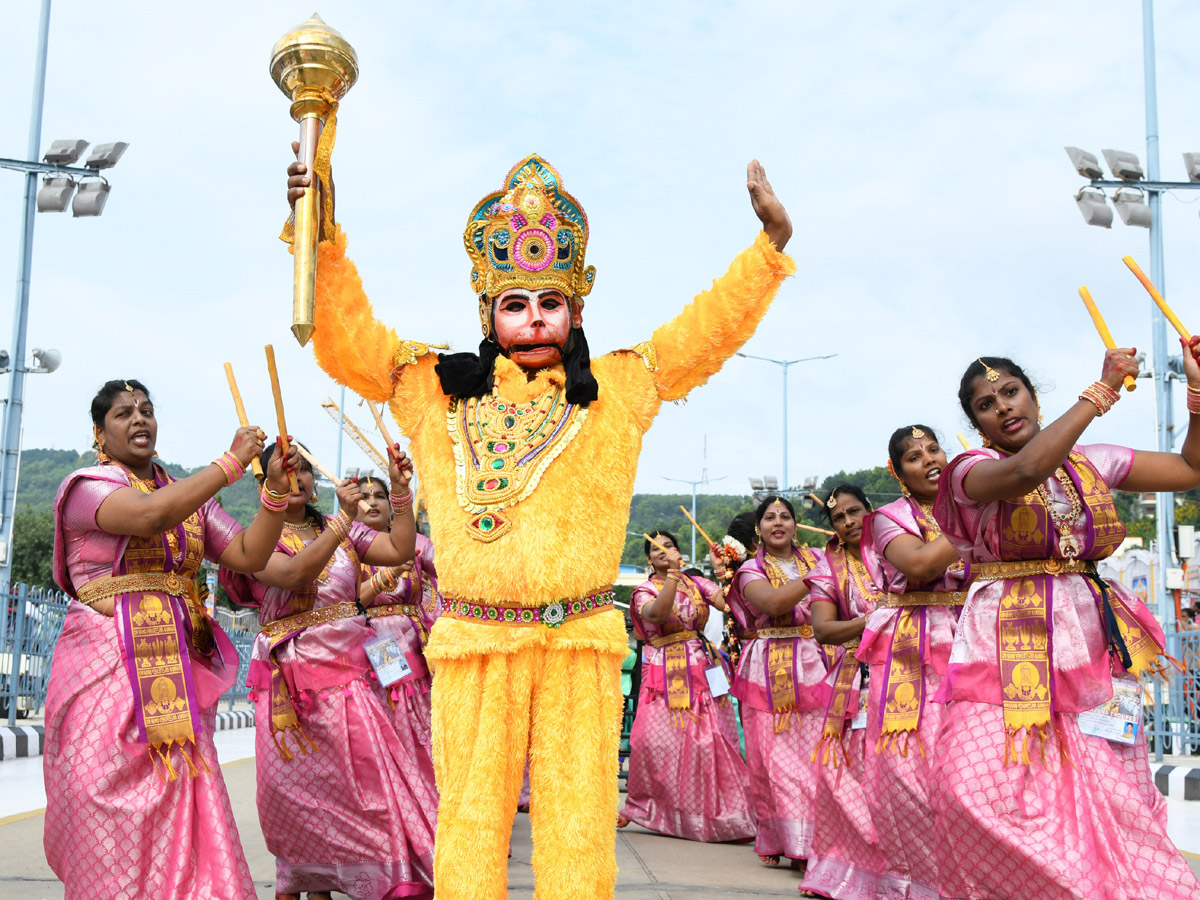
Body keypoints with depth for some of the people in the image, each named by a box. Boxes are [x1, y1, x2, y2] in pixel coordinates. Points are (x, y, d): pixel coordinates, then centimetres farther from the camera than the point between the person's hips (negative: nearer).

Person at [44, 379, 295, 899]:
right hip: (108, 667, -5)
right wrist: (233, 461, -13)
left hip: (177, 667, 5)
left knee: (182, 815, -1)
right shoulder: (85, 486, 1)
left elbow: (249, 555, 9)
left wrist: (275, 490, -6)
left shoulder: (189, 496, 19)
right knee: (113, 817, -6)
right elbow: (151, 515, -19)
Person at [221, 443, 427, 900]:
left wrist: (400, 491, -10)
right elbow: (295, 575, -21)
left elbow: (399, 550, 0)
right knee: (298, 792, 2)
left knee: (365, 783, -3)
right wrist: (344, 519, -23)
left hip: (351, 672, 4)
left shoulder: (342, 531, 11)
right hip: (294, 682, -3)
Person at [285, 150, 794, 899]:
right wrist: (323, 240, -2)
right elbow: (346, 339, 9)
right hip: (474, 644, 0)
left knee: (579, 824, 4)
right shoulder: (437, 389, 10)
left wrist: (771, 242, 4)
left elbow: (712, 327, 11)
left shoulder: (620, 389, 11)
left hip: (581, 643, 0)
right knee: (470, 817, 5)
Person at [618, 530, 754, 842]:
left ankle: (725, 816, 7)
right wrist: (673, 574, -21)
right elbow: (657, 614, -19)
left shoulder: (697, 584, 12)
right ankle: (638, 806, 15)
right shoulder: (645, 591, 4)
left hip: (704, 669, 3)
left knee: (713, 739, -3)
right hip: (665, 673, -2)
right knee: (654, 740, -6)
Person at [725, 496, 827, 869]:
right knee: (776, 758, -3)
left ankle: (817, 839, 8)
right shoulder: (751, 571, 3)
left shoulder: (816, 559, 14)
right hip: (771, 673, -2)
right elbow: (774, 603, -18)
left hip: (814, 667, 2)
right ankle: (780, 840, 7)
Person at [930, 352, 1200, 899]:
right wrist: (1102, 391, -18)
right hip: (1010, 644, -4)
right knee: (992, 791, -15)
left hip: (1094, 643, 4)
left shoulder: (1093, 462, 13)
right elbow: (1026, 471, -24)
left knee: (1109, 801, -2)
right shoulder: (974, 470, -1)